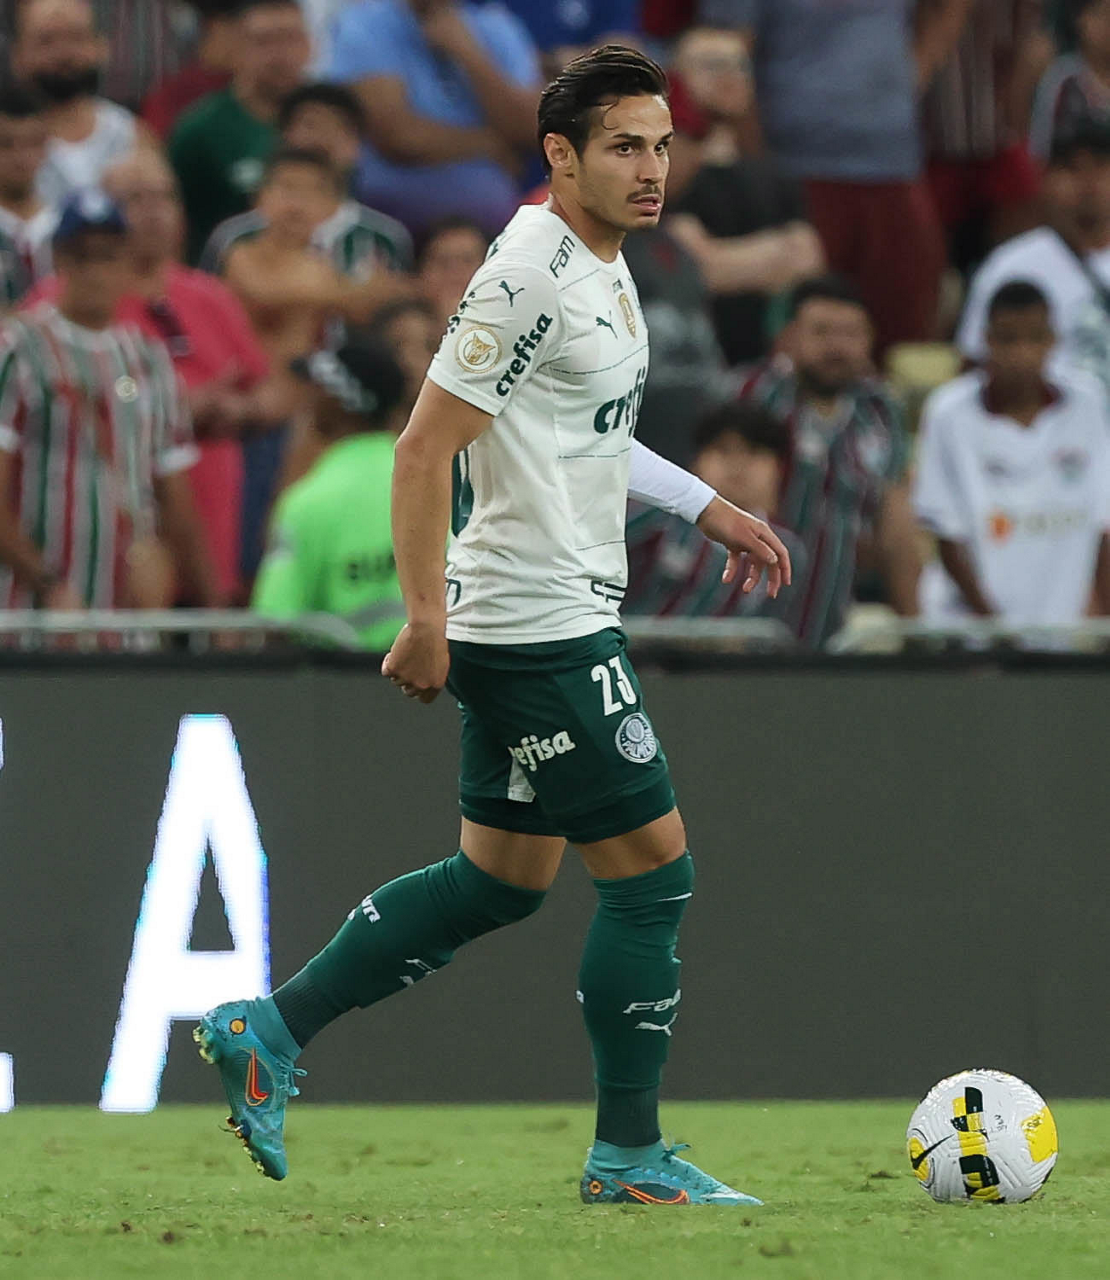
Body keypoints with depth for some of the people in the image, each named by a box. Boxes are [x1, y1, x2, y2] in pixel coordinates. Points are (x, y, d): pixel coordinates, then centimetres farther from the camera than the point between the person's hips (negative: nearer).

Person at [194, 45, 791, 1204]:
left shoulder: (600, 262, 12)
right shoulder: (532, 276, -19)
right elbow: (426, 446, -20)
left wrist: (710, 511, 26)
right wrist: (424, 619, -21)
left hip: (550, 619, 10)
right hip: (541, 627, -10)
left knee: (503, 880, 16)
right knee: (652, 870, -4)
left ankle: (269, 1031, 19)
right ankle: (628, 1155, 5)